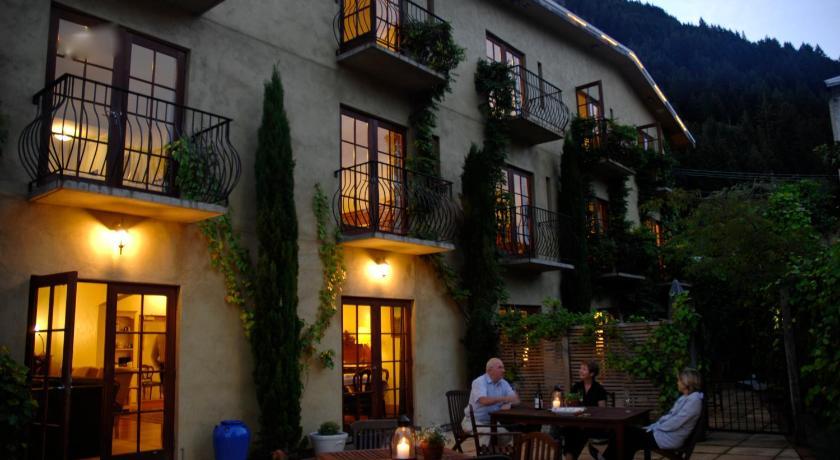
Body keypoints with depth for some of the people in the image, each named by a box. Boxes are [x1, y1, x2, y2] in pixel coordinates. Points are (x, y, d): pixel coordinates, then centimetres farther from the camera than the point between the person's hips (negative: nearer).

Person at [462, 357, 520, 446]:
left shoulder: (504, 383, 4)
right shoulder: (479, 382, -17)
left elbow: (515, 399, 1)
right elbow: (484, 400, -34)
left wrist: (508, 404, -22)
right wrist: (504, 398, -40)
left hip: (491, 422, 7)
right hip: (474, 421, -6)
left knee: (507, 434, -13)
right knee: (488, 432, -32)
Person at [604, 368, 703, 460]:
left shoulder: (694, 400, -19)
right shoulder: (684, 397, 14)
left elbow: (674, 423, -22)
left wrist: (655, 427, -11)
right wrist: (652, 426, 7)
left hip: (669, 439, -9)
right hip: (664, 432, 9)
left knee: (629, 436, -8)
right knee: (629, 432, 1)